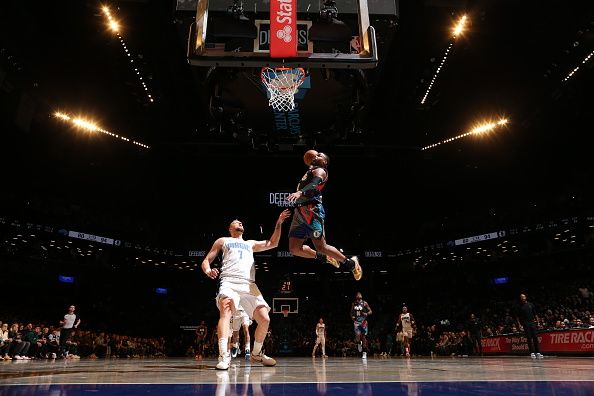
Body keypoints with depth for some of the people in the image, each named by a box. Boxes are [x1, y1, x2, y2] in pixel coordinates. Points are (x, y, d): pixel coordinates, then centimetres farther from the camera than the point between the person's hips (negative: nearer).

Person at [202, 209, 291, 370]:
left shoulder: (251, 243, 34)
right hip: (229, 282, -4)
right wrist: (208, 270, -8)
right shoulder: (222, 241, 23)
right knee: (226, 309, -34)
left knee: (264, 319, -5)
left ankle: (256, 354, 18)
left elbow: (272, 243, 34)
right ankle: (224, 355, -39)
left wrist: (279, 223, 25)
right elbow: (206, 260, 16)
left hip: (249, 285, 4)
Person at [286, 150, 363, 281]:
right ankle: (325, 258, 18)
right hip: (299, 211, 8)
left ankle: (350, 263, 11)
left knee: (321, 247, -8)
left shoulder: (320, 171, 1)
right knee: (294, 249, 1)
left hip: (312, 210, -8)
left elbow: (314, 184, -20)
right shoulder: (309, 172, 27)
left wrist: (300, 192, -40)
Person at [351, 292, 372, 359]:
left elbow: (370, 311, -2)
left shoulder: (364, 303, -4)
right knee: (357, 335, -14)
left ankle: (364, 352, 11)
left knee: (363, 336, 1)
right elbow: (351, 312, 16)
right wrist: (352, 317, -4)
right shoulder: (353, 304, 5)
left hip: (363, 322, -2)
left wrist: (366, 314, -21)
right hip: (356, 322, 2)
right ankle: (359, 343, 21)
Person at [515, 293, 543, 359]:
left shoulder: (530, 304, 12)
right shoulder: (519, 307, 6)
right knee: (529, 338, -3)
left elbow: (535, 313, 14)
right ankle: (532, 352, -1)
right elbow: (517, 316, 5)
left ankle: (538, 352, 3)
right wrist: (519, 323, -5)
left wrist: (537, 319, 1)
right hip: (525, 324, -2)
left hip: (532, 323, 2)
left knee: (535, 337, -1)